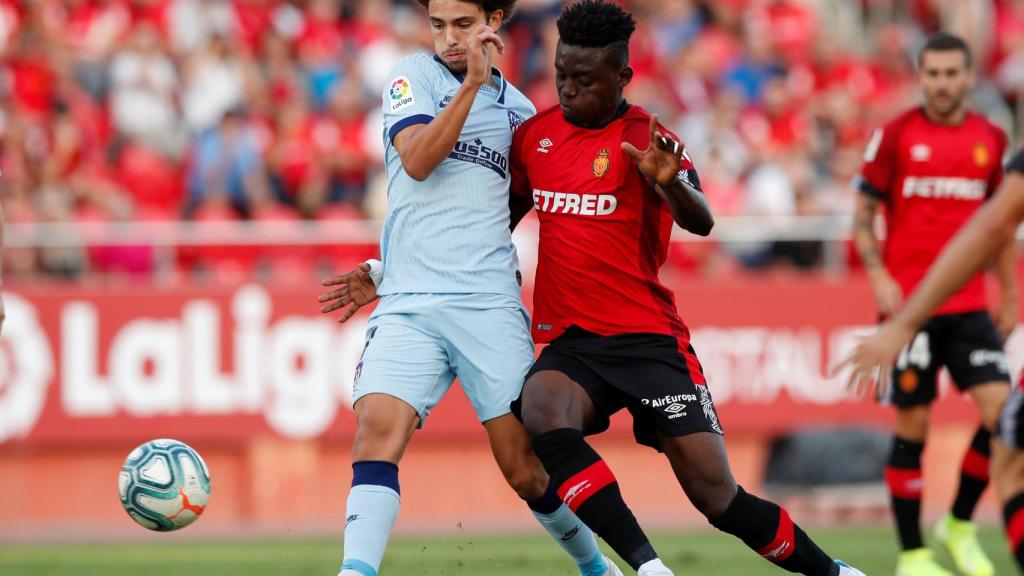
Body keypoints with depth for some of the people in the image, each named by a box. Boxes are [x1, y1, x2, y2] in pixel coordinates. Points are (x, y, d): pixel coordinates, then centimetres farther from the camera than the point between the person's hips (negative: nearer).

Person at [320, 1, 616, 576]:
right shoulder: (415, 75, 6)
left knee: (526, 468, 0)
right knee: (378, 426, -23)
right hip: (407, 305, -2)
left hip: (490, 305, 2)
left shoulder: (518, 109, 16)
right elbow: (417, 160, -11)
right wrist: (472, 83, -17)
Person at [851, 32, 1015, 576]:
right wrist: (879, 276, -12)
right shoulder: (895, 135, -1)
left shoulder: (990, 139, 8)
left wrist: (1010, 297, 16)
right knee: (912, 426, 0)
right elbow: (863, 215, 2)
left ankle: (960, 523, 9)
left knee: (1001, 409, -11)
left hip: (970, 304, 3)